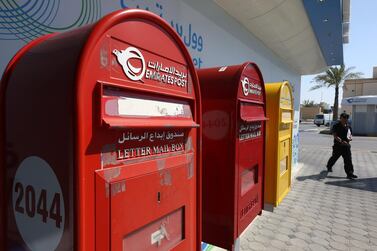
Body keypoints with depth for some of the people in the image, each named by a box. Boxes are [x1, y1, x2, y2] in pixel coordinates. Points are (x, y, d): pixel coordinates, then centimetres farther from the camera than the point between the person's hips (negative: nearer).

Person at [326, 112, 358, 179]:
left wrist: (350, 138, -5)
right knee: (334, 157, 15)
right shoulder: (336, 126, -11)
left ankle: (350, 173, -1)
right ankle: (329, 167, 42)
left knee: (348, 160, -3)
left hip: (346, 145, 4)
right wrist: (341, 141, -34)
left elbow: (350, 134, 20)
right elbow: (335, 136, -20)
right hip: (338, 145, -4)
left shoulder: (348, 126, 8)